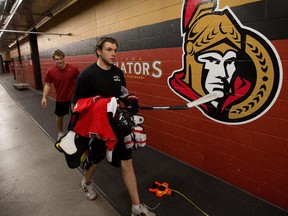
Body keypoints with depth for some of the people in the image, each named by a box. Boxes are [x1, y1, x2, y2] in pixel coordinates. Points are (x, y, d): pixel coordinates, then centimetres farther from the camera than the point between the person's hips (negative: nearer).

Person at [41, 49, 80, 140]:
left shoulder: (73, 68, -14)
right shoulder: (51, 71, -10)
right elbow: (48, 85, 1)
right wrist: (44, 97, -6)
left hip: (73, 97, -1)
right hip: (60, 99, 2)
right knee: (59, 116, 17)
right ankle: (61, 133, 42)